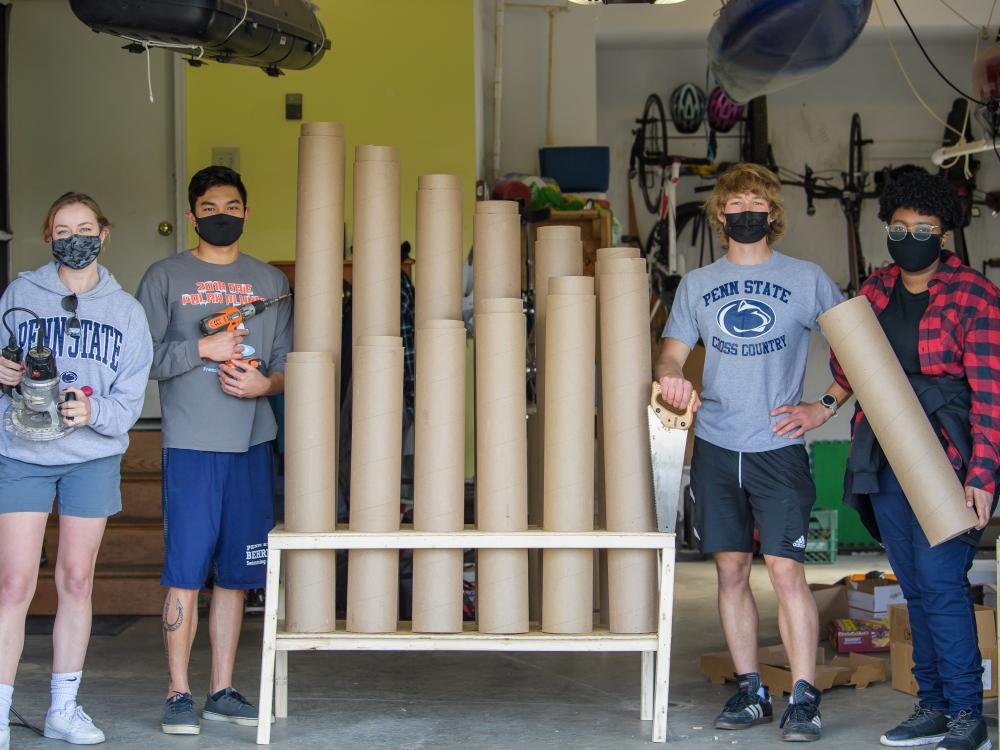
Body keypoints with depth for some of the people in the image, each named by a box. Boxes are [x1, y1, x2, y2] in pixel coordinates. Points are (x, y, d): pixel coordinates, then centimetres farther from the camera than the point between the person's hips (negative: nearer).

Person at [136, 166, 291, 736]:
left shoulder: (271, 281, 14)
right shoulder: (166, 277, 5)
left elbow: (289, 363, 13)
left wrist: (265, 383, -7)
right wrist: (203, 349, -11)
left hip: (253, 443, 3)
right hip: (191, 443, -3)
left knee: (235, 573, 6)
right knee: (185, 571, -5)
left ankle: (222, 691, 15)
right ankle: (179, 694, 5)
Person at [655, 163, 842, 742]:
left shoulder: (807, 279, 6)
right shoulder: (697, 284, 13)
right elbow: (672, 352, 11)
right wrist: (670, 375, -13)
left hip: (779, 447, -3)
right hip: (716, 446, 3)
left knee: (786, 568, -10)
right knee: (731, 570, 5)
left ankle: (804, 697, -4)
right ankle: (751, 691, 15)